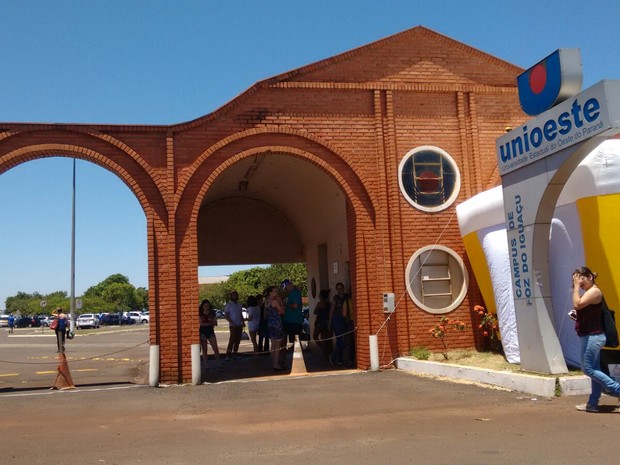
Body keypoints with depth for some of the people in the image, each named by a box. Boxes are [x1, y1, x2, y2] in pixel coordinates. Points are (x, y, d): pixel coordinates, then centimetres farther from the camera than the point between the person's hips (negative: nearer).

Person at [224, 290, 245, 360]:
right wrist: (232, 323, -17)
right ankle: (228, 354, -13)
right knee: (232, 339, -13)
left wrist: (243, 322, 8)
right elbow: (226, 315, -7)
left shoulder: (239, 305, 17)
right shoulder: (229, 305, -2)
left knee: (238, 340, 4)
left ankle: (235, 354, 10)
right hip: (233, 325, -6)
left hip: (239, 325, 6)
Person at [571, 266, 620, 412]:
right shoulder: (588, 292, 17)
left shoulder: (594, 291, -13)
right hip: (590, 336, 10)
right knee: (594, 370, 9)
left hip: (592, 336, -10)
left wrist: (576, 287, -16)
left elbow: (577, 305, -24)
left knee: (588, 369, -8)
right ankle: (593, 404, 13)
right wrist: (577, 317, 5)